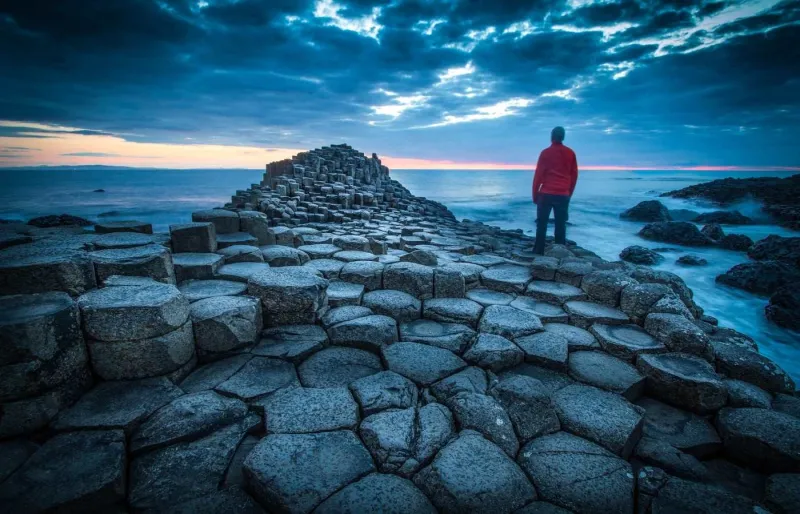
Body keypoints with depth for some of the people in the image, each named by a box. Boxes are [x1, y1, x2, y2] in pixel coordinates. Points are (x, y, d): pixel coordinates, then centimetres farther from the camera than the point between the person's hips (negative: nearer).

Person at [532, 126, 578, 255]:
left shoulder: (546, 152, -2)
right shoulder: (570, 153, 8)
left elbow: (538, 175, -4)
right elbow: (574, 175, 12)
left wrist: (535, 194, 3)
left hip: (546, 194, -3)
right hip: (563, 195, 3)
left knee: (542, 224, 3)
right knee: (561, 224, 6)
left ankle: (539, 252, 0)